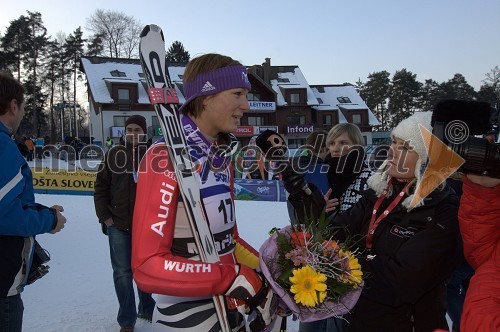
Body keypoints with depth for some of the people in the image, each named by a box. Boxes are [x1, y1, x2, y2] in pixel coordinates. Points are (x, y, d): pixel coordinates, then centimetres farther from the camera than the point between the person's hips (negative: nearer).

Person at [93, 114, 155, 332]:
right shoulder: (114, 154, -1)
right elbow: (100, 187, 3)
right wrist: (104, 216, -2)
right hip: (118, 224, 0)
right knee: (123, 272, 3)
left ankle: (147, 309, 37)